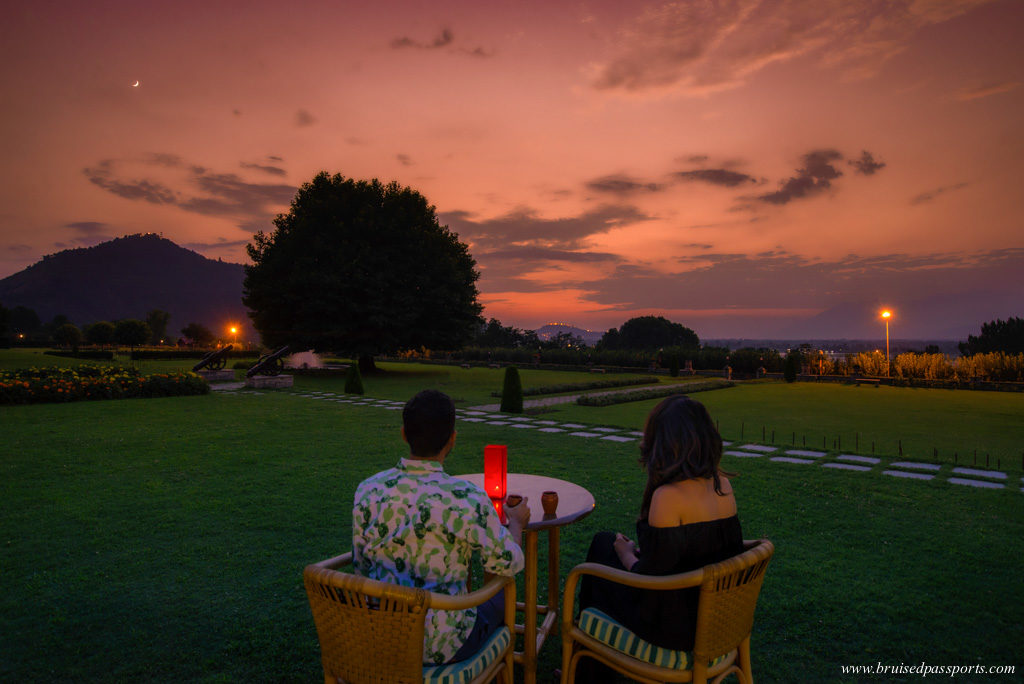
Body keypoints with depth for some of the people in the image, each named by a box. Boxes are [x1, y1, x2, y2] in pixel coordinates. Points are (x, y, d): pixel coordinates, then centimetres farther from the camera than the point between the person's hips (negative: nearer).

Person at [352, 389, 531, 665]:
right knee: (500, 596, 26)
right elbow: (509, 564, -11)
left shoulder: (367, 490, -12)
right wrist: (516, 523, 9)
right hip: (441, 646, -4)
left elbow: (362, 568, 1)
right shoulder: (467, 499, -26)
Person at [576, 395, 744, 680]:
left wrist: (626, 554, -2)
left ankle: (590, 669, 41)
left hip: (677, 627, -7)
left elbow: (650, 577, -21)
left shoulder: (667, 496, -29)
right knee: (604, 541, 20)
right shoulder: (723, 485, -4)